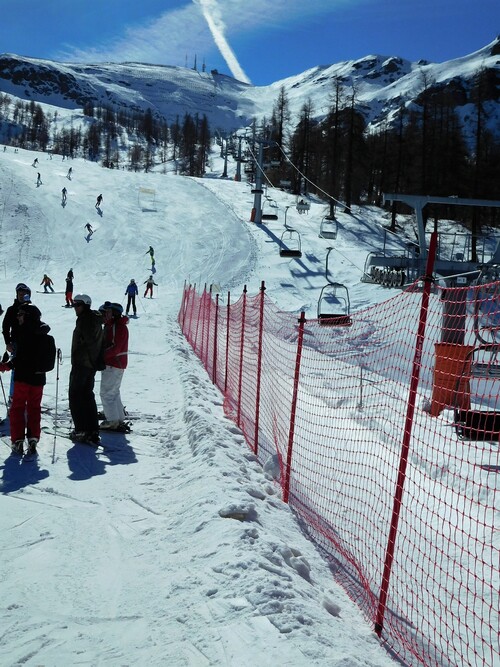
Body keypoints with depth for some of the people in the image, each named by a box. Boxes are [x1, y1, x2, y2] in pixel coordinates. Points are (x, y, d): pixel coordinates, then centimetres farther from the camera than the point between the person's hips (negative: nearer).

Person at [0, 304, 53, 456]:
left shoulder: (25, 331, -15)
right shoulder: (44, 332, 5)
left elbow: (21, 356, -18)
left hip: (23, 375, -5)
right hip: (39, 376, 5)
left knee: (17, 408, 7)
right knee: (34, 409, 14)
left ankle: (18, 441, 5)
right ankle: (33, 440, 9)